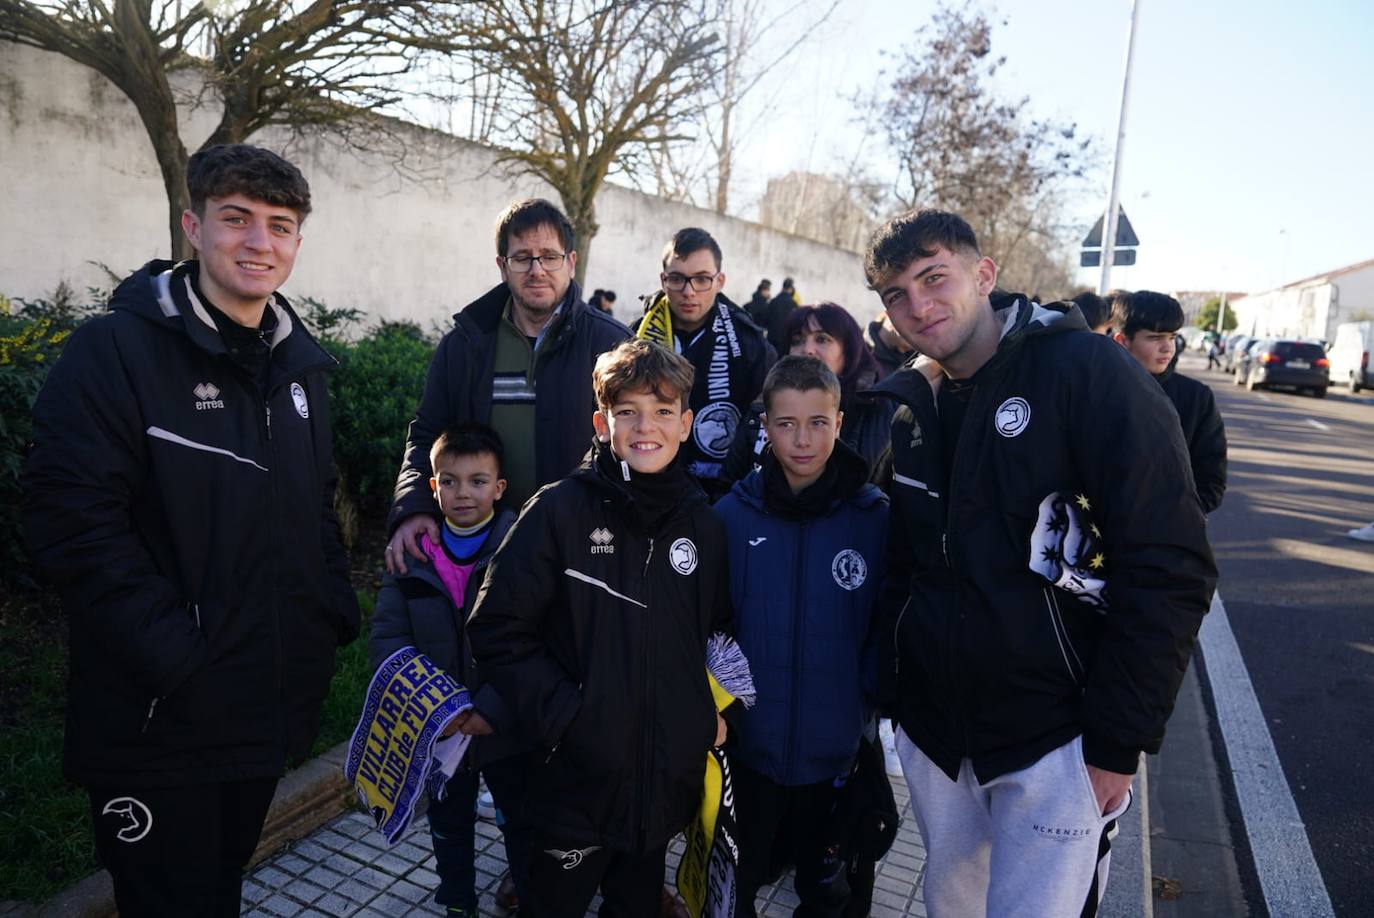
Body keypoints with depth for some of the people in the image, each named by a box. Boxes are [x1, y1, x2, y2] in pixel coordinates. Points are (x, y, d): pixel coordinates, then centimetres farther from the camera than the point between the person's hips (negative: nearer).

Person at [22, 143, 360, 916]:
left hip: (271, 706, 6)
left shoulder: (300, 363, 8)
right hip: (160, 717, -6)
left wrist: (338, 613, 5)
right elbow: (74, 520, -20)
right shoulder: (116, 350, -13)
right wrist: (170, 651, -23)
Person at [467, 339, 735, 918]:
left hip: (669, 778, 4)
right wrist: (561, 713, -17)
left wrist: (719, 712, 3)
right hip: (578, 776, -3)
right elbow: (497, 628, -11)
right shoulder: (560, 510, -12)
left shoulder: (703, 524, 1)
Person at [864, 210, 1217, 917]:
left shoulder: (1085, 369, -12)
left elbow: (1170, 566, -15)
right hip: (932, 735, 6)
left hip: (1054, 743, -5)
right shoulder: (908, 406, 4)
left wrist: (1118, 742, -15)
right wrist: (890, 689, 6)